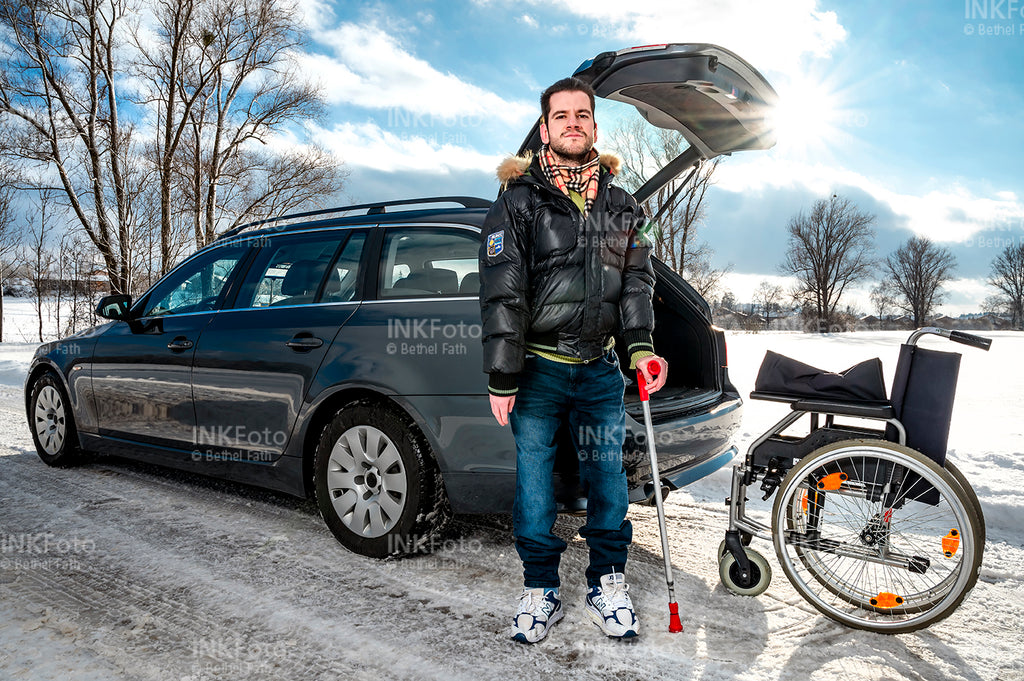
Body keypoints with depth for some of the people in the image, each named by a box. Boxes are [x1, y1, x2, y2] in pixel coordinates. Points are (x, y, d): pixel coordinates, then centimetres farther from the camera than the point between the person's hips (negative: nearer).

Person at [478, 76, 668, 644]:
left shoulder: (620, 207, 11)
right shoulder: (518, 200, -1)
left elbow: (636, 281, 12)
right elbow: (501, 292, -7)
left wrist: (640, 346, -4)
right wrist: (501, 377, -11)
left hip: (600, 369, 3)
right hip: (537, 368, -2)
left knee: (607, 475, 7)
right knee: (533, 477, 4)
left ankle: (608, 582, 26)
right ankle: (539, 588, 22)